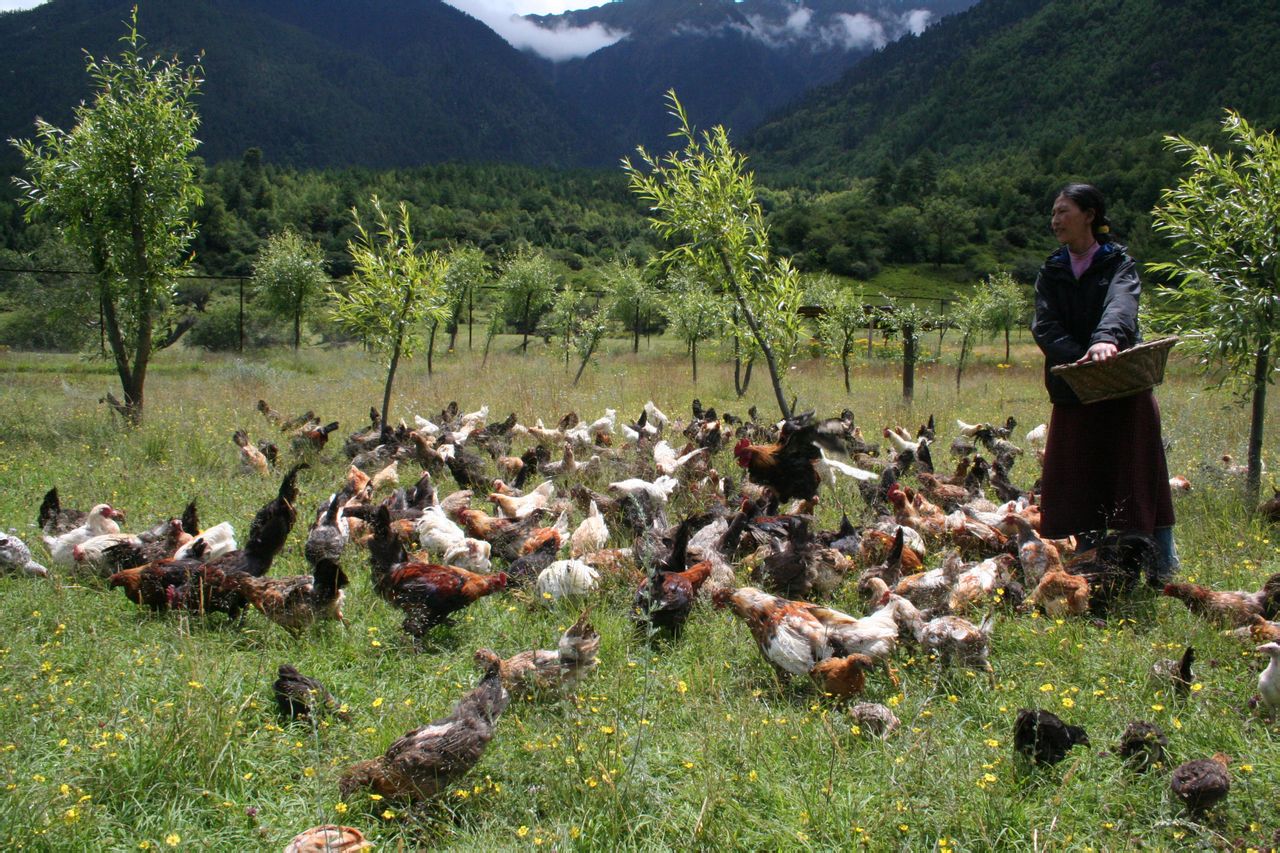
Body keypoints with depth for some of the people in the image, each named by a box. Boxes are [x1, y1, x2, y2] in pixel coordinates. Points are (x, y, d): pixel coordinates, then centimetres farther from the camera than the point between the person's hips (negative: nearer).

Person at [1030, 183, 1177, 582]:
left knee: (1136, 477, -3)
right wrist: (1078, 356, -24)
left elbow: (1120, 306, -21)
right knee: (1079, 483, 4)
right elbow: (1044, 326, -4)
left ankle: (1163, 565, 7)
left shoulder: (1118, 264, 2)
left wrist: (1105, 339, -44)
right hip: (1073, 392, 4)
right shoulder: (1051, 272, 12)